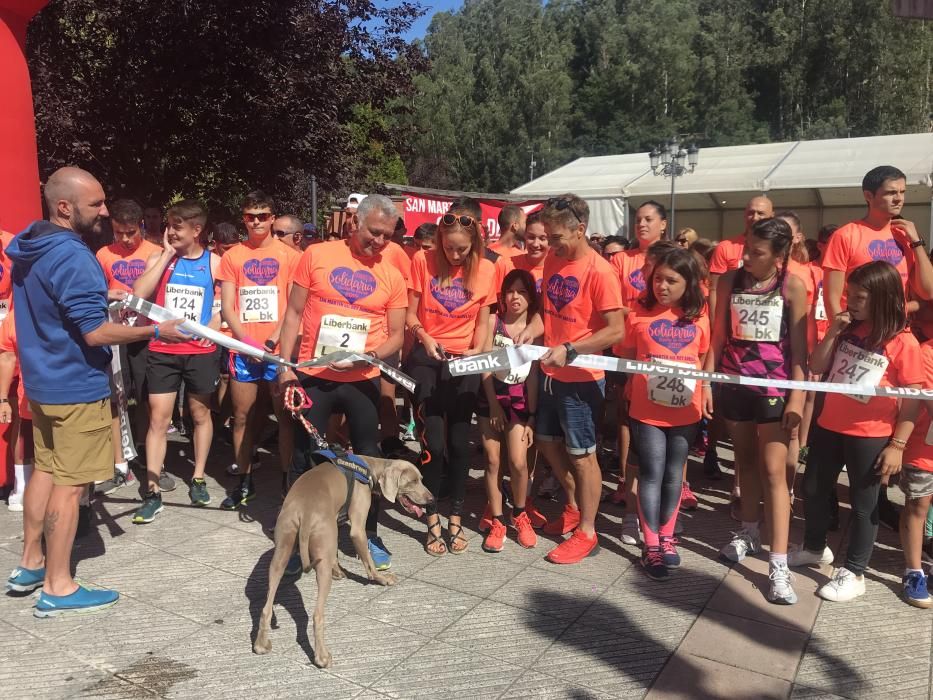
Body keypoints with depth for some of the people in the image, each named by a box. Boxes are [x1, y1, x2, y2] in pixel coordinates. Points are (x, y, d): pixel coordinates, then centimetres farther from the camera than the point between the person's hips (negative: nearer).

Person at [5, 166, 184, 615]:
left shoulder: (30, 248, 7)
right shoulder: (72, 257, -24)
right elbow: (96, 333, -25)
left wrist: (100, 296, 14)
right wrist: (156, 331, -17)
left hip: (43, 378, 10)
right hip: (76, 386, -10)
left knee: (45, 469, 19)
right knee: (69, 484, 0)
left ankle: (30, 565, 31)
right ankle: (58, 588, 10)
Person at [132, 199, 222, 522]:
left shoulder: (214, 262, 1)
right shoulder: (159, 258, 2)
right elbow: (139, 294, -14)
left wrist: (213, 328, -8)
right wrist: (166, 255, -12)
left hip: (200, 351, 0)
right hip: (162, 351, 0)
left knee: (201, 414, 12)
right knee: (158, 418, 0)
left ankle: (198, 479, 28)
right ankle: (153, 493, 6)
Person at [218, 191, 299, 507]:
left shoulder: (289, 255, 2)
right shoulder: (232, 256, 8)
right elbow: (227, 307, 4)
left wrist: (272, 342, -10)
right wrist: (247, 342, -8)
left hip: (279, 348, -2)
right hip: (243, 349, 2)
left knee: (285, 415, 1)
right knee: (242, 417, 7)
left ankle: (288, 478, 12)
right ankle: (244, 482, 19)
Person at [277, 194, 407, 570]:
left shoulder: (392, 276, 1)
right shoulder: (316, 255, -2)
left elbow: (396, 335, 3)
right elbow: (294, 313, 2)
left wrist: (372, 355, -17)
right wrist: (285, 364, -4)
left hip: (362, 380, 1)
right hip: (313, 376, -1)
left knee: (367, 457, 9)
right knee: (304, 457, 9)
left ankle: (370, 535, 25)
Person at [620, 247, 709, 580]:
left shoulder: (699, 317, 1)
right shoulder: (639, 313, -4)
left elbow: (703, 359, 10)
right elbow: (627, 357, 5)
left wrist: (704, 392, 3)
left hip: (686, 410, 2)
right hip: (647, 409, -2)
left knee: (674, 473, 13)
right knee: (652, 473, 2)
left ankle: (666, 537, 30)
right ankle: (651, 545, 13)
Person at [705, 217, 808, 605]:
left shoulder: (792, 286, -7)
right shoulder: (730, 280, 1)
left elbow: (799, 345, -6)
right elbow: (719, 335, 5)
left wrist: (797, 396, -10)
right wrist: (707, 382, 2)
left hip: (774, 387, -3)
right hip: (735, 383, 3)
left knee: (774, 471, -6)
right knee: (745, 460, 16)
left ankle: (778, 563, -3)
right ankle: (749, 532, 34)